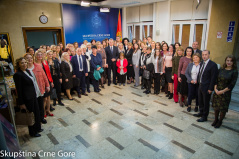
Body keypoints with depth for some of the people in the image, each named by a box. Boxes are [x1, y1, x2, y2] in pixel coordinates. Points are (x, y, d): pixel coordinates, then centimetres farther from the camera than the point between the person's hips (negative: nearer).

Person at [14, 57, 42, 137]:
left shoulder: (27, 71, 8)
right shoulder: (18, 74, -17)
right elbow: (19, 90, -17)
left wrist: (36, 93, 13)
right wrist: (21, 103, -15)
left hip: (34, 96, 8)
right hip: (27, 98, -8)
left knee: (37, 112, 19)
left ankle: (37, 128, 38)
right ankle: (33, 132, 26)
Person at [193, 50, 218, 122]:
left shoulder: (213, 65, -16)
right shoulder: (201, 63, 6)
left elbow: (213, 78, -16)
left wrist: (210, 88, -16)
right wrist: (198, 81, 7)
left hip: (206, 87, -7)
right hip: (200, 85, 7)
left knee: (206, 102, 7)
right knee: (200, 101, 21)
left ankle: (204, 117, 22)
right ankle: (201, 113, 40)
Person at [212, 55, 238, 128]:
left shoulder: (234, 72, -7)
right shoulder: (221, 70, 4)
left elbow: (232, 84, -12)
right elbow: (216, 80, 4)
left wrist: (222, 91, -15)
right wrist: (215, 89, -9)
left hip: (226, 93, -3)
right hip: (217, 92, 3)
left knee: (223, 108, 8)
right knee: (216, 107, 13)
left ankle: (220, 121, 28)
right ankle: (216, 119, 32)